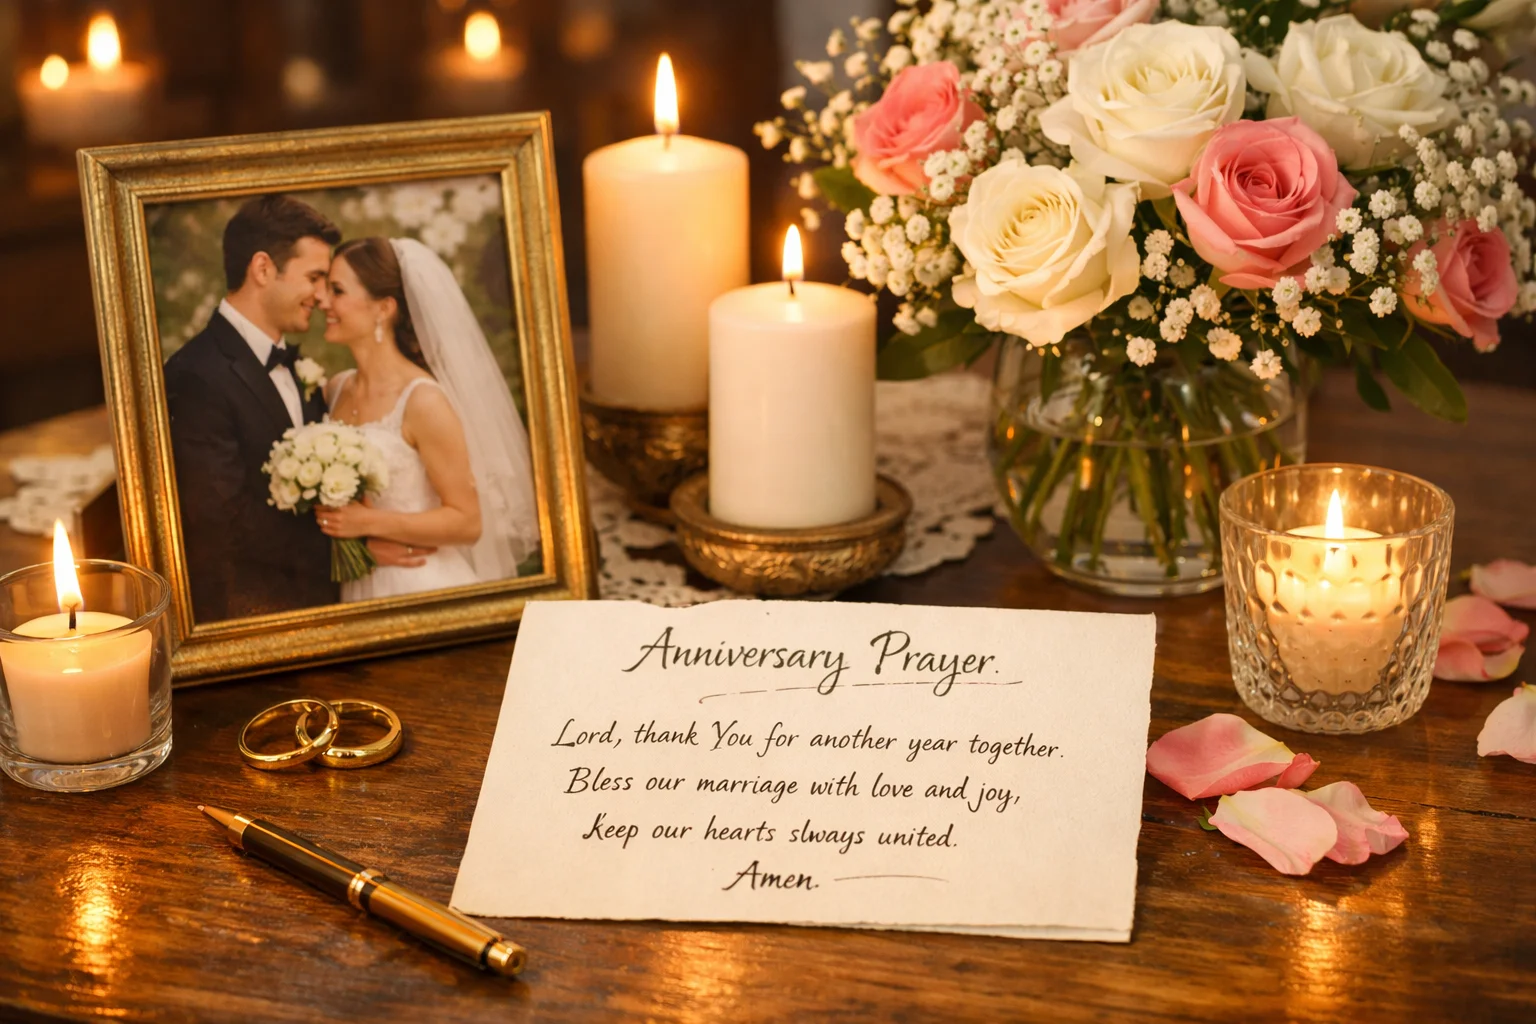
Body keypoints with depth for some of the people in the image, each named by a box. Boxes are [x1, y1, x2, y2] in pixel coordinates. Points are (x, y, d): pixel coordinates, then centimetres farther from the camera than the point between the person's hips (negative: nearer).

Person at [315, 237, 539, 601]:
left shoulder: (423, 401, -16)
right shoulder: (335, 391, 3)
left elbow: (467, 521, -15)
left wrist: (368, 522, -21)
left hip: (421, 590, -6)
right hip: (355, 591, 6)